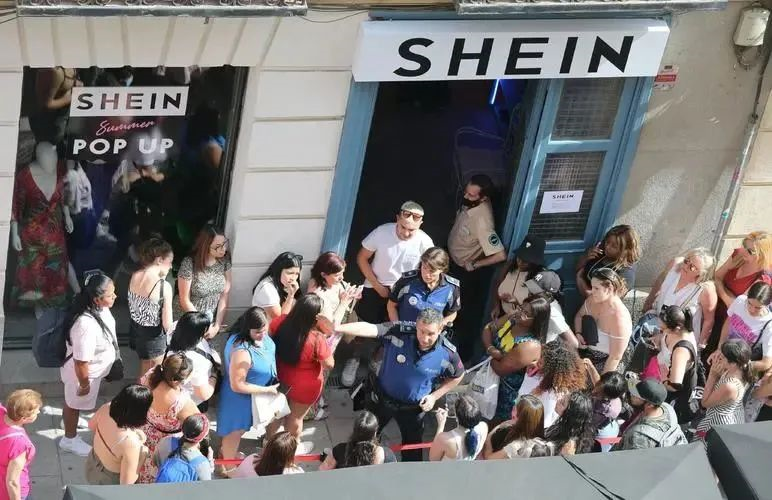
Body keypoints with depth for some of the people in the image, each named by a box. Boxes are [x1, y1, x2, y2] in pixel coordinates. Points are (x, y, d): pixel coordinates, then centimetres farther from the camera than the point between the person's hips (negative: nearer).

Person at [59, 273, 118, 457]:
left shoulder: (98, 307, -18)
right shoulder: (86, 325, -45)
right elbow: (81, 362, -32)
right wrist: (84, 384, -18)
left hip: (93, 368, 7)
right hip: (84, 373, -7)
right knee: (75, 403, 21)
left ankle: (67, 419, 62)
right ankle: (69, 440, 45)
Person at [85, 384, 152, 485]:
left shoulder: (107, 408, -24)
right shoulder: (131, 443, -42)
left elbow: (92, 425, 1)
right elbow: (126, 483, -31)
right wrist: (142, 455, -20)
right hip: (110, 483, -5)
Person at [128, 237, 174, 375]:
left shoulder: (135, 277, -9)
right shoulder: (164, 286, -28)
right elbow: (167, 324, -21)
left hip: (135, 331, 7)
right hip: (153, 337, -7)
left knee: (144, 375, 30)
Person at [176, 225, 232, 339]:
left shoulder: (225, 260, -9)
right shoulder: (189, 263, -22)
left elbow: (225, 295, -6)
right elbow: (185, 301, -16)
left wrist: (217, 326, -11)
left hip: (214, 321, 4)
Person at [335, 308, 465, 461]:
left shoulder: (448, 353, -24)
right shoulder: (399, 332, -31)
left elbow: (457, 376, -3)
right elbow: (368, 329, -45)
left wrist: (434, 396, -10)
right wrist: (337, 328, -60)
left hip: (413, 407, 0)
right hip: (382, 399, 0)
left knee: (412, 448, 22)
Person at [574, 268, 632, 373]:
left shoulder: (619, 318, -30)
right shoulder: (593, 299, -9)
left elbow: (615, 358, -24)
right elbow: (579, 316, 14)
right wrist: (578, 334, -5)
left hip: (607, 363, -7)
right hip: (587, 353, 7)